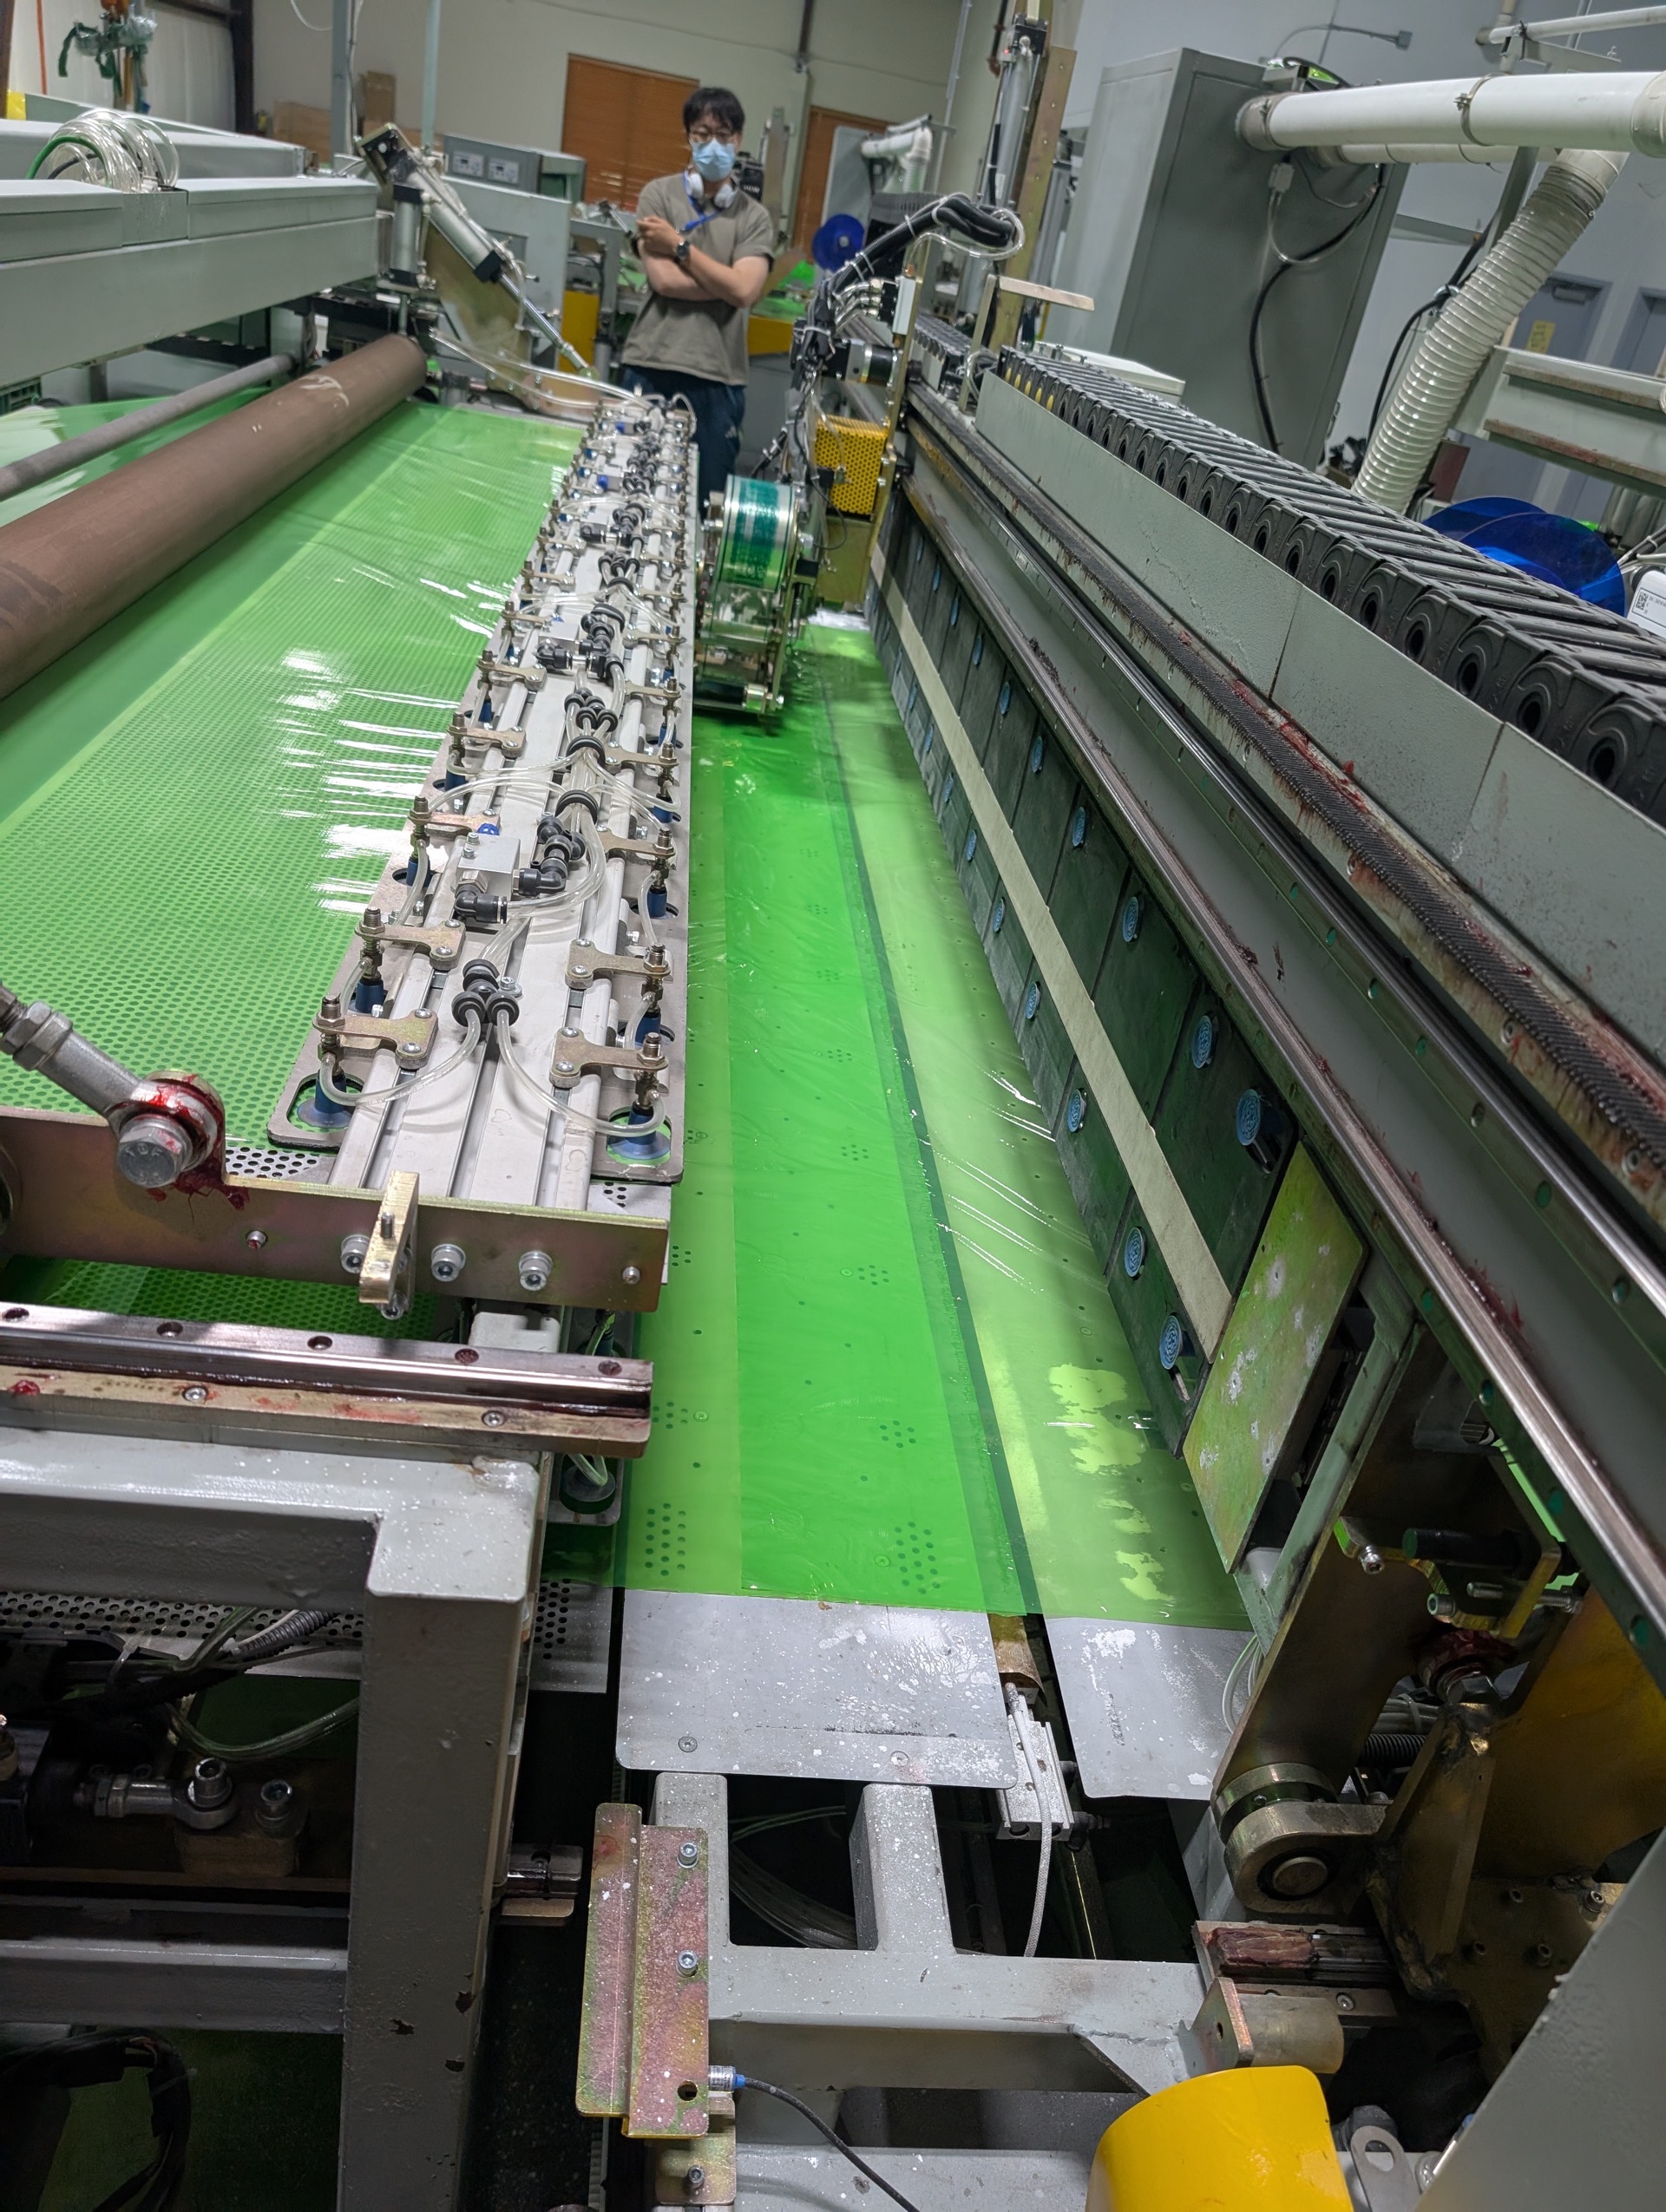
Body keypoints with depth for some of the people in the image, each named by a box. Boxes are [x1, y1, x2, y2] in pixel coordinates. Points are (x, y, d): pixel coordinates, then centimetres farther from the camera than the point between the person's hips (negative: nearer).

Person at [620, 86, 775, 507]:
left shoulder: (755, 218, 9)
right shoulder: (659, 195, 6)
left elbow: (744, 291, -7)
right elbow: (662, 280, -7)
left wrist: (680, 245, -4)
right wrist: (728, 280, -5)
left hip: (719, 378, 1)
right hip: (650, 368, -1)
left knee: (704, 500, 3)